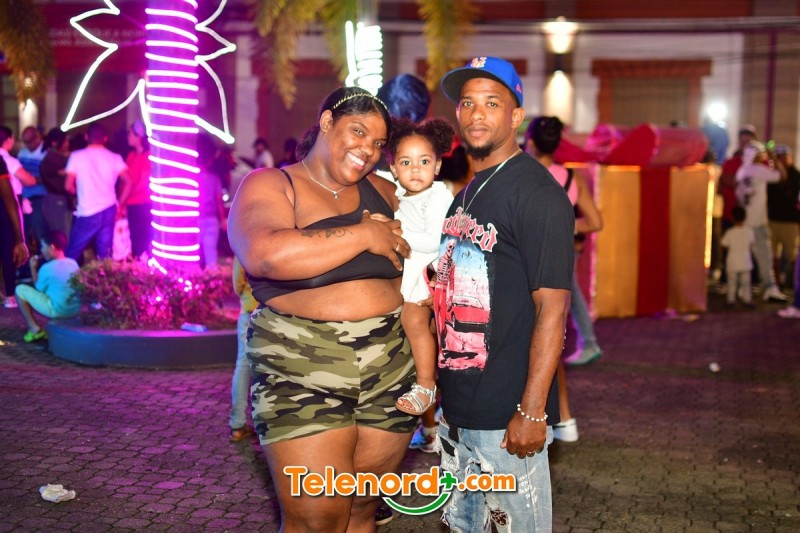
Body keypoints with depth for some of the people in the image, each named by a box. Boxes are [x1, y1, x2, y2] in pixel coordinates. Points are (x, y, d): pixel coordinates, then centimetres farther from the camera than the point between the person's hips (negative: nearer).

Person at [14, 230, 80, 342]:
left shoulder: (47, 268, -13)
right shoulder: (73, 263, 5)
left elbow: (39, 289, 3)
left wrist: (33, 268, 11)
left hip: (58, 310, -6)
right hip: (77, 309, 7)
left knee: (20, 290, 4)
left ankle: (35, 329, 4)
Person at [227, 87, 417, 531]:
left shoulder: (382, 192, 14)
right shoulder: (269, 185, -1)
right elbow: (266, 255, -22)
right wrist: (363, 236, -16)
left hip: (391, 372, 5)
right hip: (302, 374, -5)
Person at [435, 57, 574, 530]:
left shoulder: (538, 193, -13)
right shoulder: (466, 193, 13)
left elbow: (552, 307, -18)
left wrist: (532, 412, -21)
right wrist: (436, 382, 15)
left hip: (506, 417, -8)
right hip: (455, 407, 8)